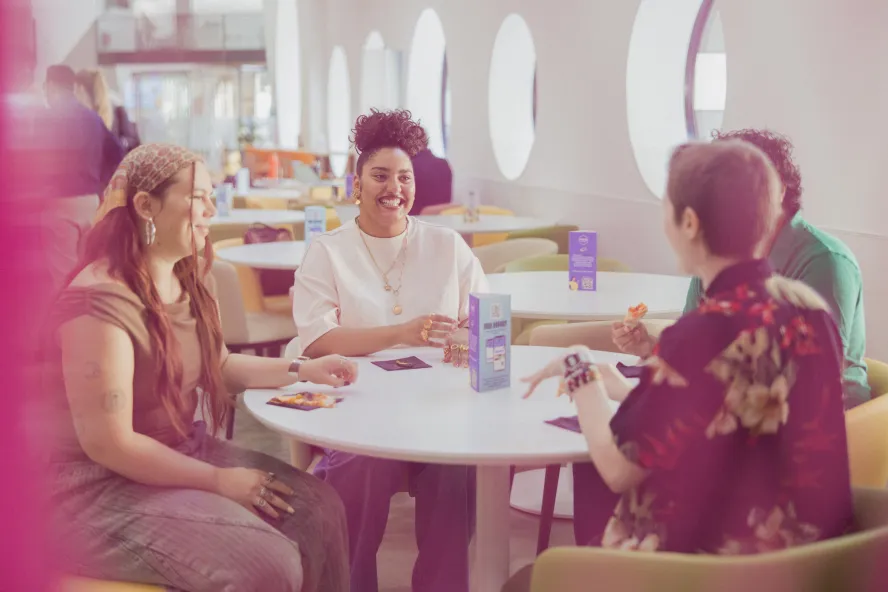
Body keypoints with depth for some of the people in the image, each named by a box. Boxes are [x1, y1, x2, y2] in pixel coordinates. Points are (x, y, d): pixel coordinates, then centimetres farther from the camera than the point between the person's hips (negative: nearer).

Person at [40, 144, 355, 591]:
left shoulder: (192, 279, 5)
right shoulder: (100, 301, -24)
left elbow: (218, 365, 21)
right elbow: (108, 444, -22)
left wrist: (301, 370, 6)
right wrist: (218, 480, -17)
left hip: (184, 452, 9)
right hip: (105, 487, -9)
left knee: (319, 507, -8)